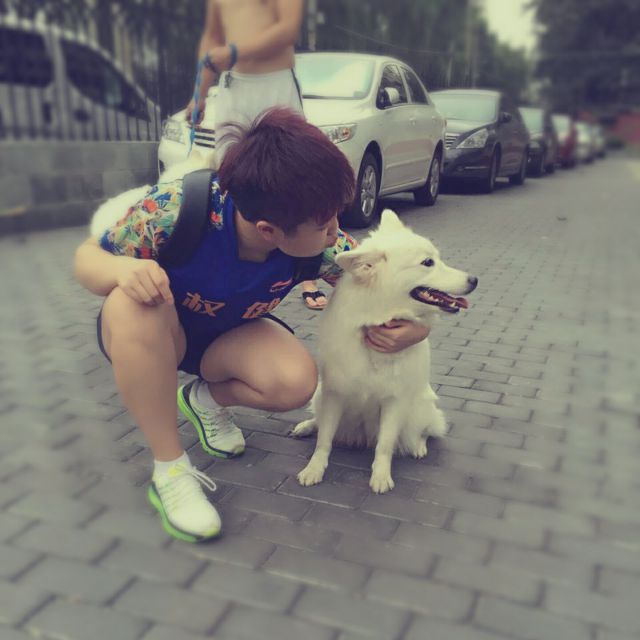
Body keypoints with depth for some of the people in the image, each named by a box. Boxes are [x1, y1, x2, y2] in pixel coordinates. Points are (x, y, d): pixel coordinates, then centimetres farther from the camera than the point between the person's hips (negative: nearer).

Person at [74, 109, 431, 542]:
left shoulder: (322, 244, -25)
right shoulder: (177, 208, -34)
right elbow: (86, 257, -21)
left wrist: (413, 323, -36)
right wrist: (124, 269, -45)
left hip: (229, 337, 2)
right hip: (144, 332, -2)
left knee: (298, 381, -27)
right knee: (134, 301, -38)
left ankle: (206, 399, 8)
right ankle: (170, 470, -21)